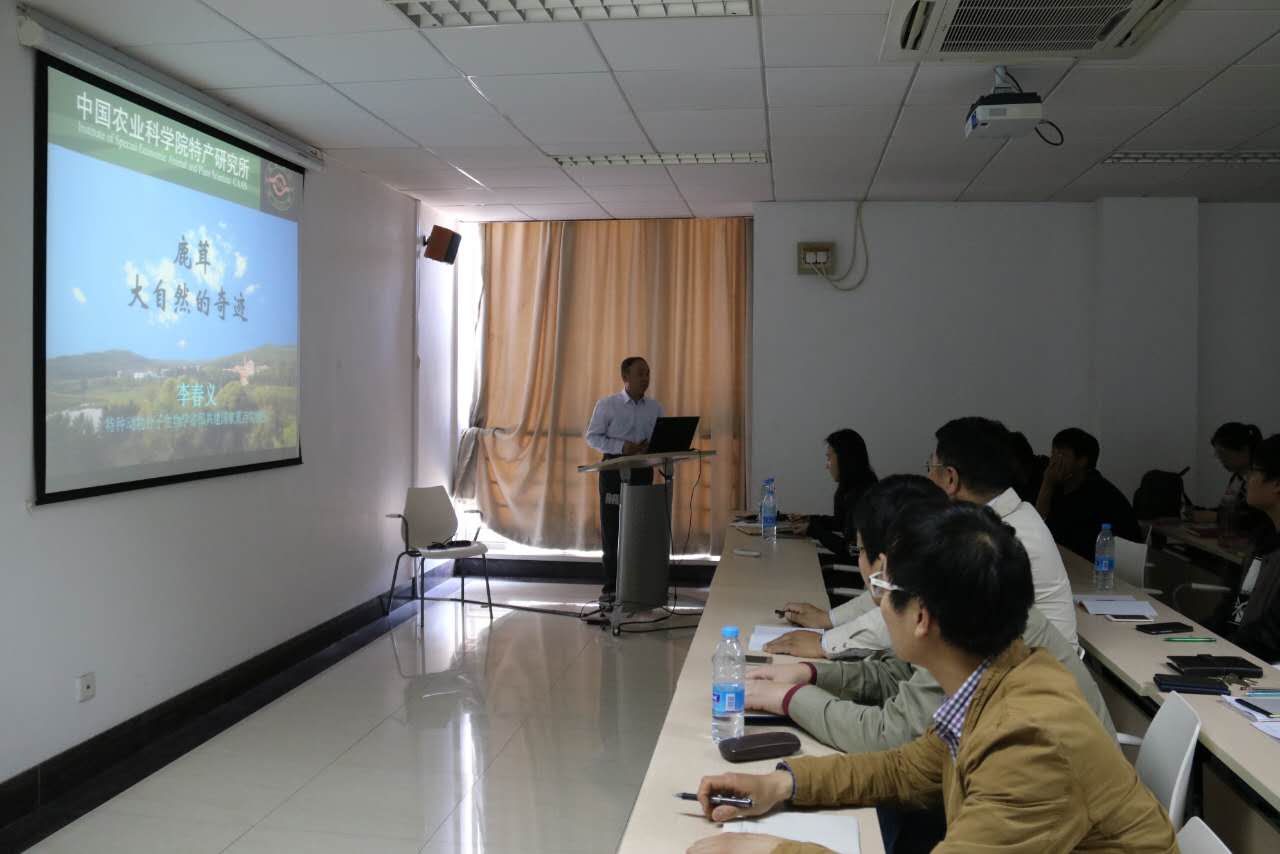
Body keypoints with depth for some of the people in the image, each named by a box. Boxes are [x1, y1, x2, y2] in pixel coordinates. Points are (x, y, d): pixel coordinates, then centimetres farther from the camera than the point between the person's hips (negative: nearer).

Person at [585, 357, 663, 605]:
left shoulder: (655, 407, 8)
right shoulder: (606, 404, -2)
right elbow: (592, 436, -3)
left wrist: (651, 446, -14)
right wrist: (621, 447, -17)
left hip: (643, 470, 3)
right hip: (614, 469, -2)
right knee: (611, 528, -1)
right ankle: (611, 585, 8)